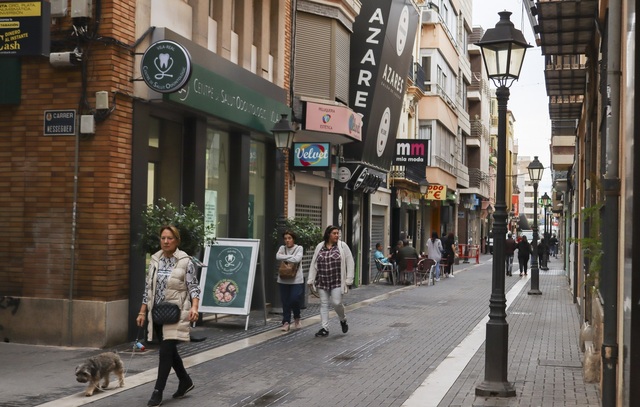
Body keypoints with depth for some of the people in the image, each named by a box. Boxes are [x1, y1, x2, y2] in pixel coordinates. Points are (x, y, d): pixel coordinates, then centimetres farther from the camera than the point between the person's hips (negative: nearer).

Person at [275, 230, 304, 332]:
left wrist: (284, 258, -7)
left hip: (296, 280, -3)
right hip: (283, 280, 3)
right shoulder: (282, 248, 10)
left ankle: (297, 319, 17)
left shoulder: (299, 248, 2)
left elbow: (297, 259, -15)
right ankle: (286, 322, 8)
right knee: (285, 302, 1)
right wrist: (291, 257, -12)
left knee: (294, 299, -9)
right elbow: (278, 256, -9)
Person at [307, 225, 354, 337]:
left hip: (337, 281, -3)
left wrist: (348, 280, -8)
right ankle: (325, 328, 12)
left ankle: (343, 320, 21)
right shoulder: (319, 247, 5)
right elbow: (313, 264, 9)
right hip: (322, 281, 3)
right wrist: (311, 280, 6)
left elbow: (350, 263, -3)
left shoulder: (343, 246, -3)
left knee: (336, 303, -9)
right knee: (323, 304, 5)